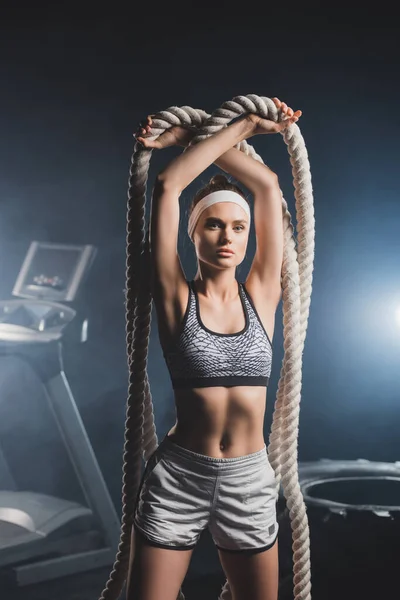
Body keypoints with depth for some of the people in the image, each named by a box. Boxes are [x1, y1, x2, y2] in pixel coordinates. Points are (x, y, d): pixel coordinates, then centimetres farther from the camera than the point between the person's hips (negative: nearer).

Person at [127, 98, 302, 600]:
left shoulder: (260, 294, 0)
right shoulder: (176, 297, -6)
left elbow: (269, 185, -2)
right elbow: (167, 185, -13)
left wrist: (189, 135, 1)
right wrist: (241, 127, -5)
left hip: (250, 482, 3)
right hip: (178, 477, -2)